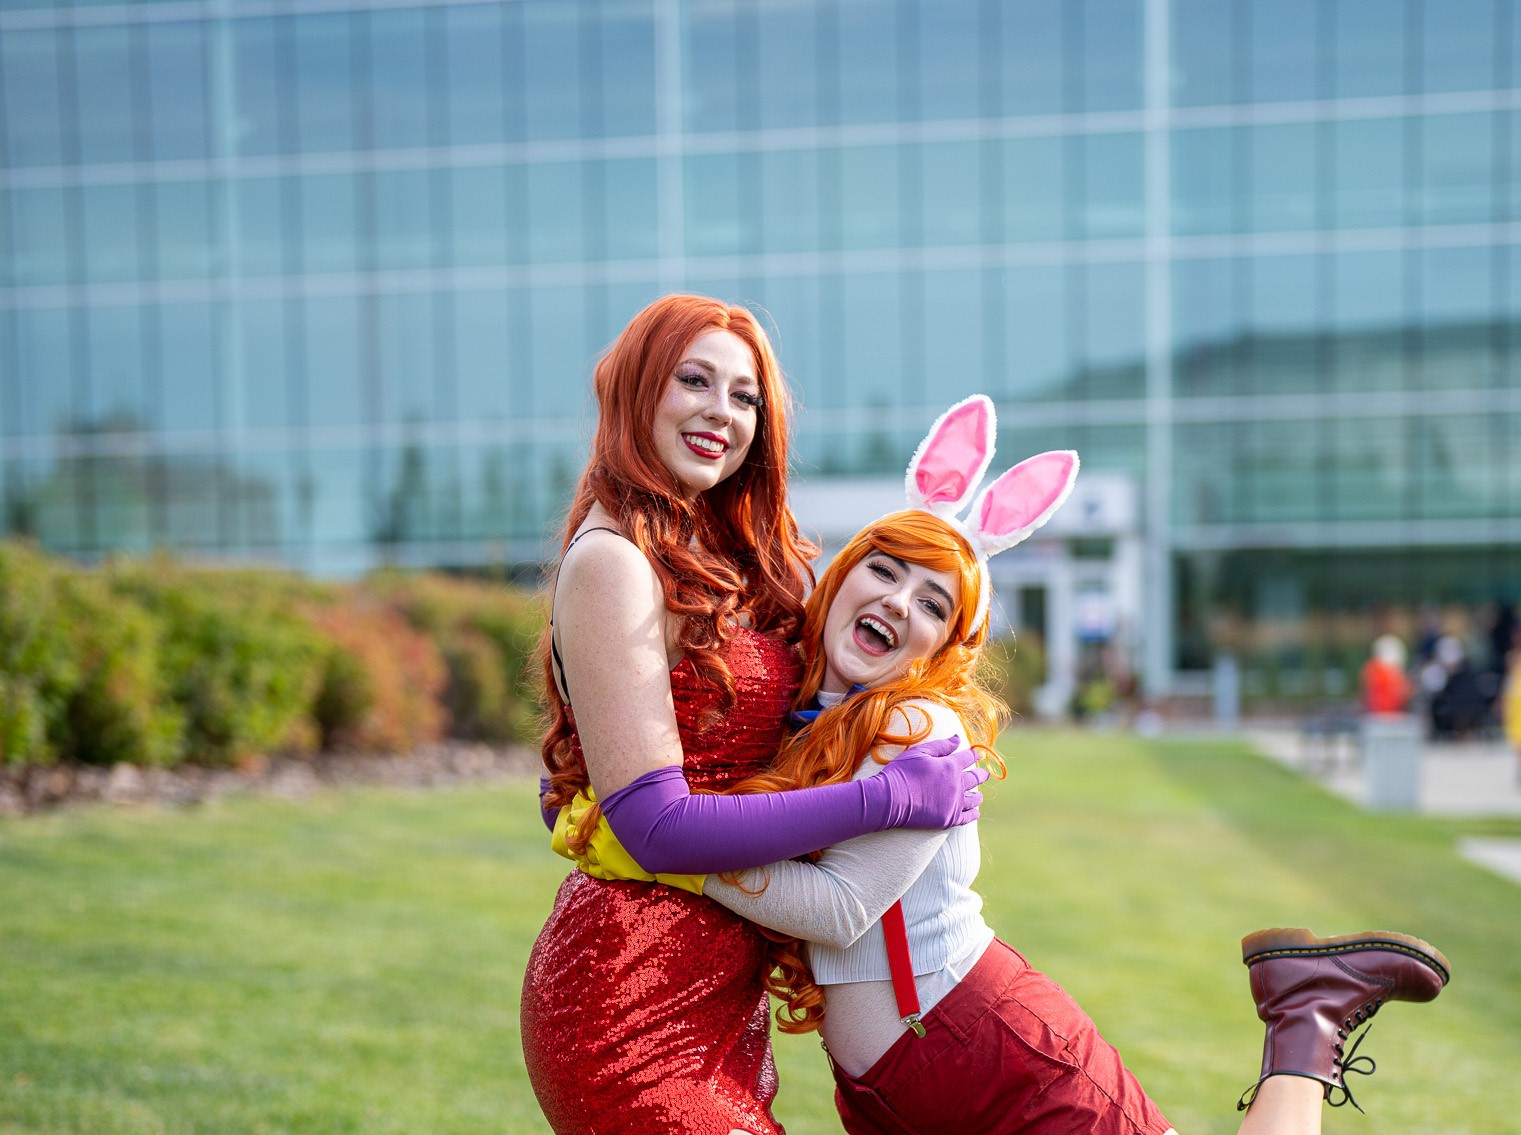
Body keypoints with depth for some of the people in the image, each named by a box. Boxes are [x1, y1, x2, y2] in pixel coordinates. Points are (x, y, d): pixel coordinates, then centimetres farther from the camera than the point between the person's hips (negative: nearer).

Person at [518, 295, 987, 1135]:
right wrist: (892, 797, -16)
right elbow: (657, 825, -20)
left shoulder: (725, 564, 12)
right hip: (633, 1003, -9)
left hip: (723, 997, 9)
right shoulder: (612, 562, -14)